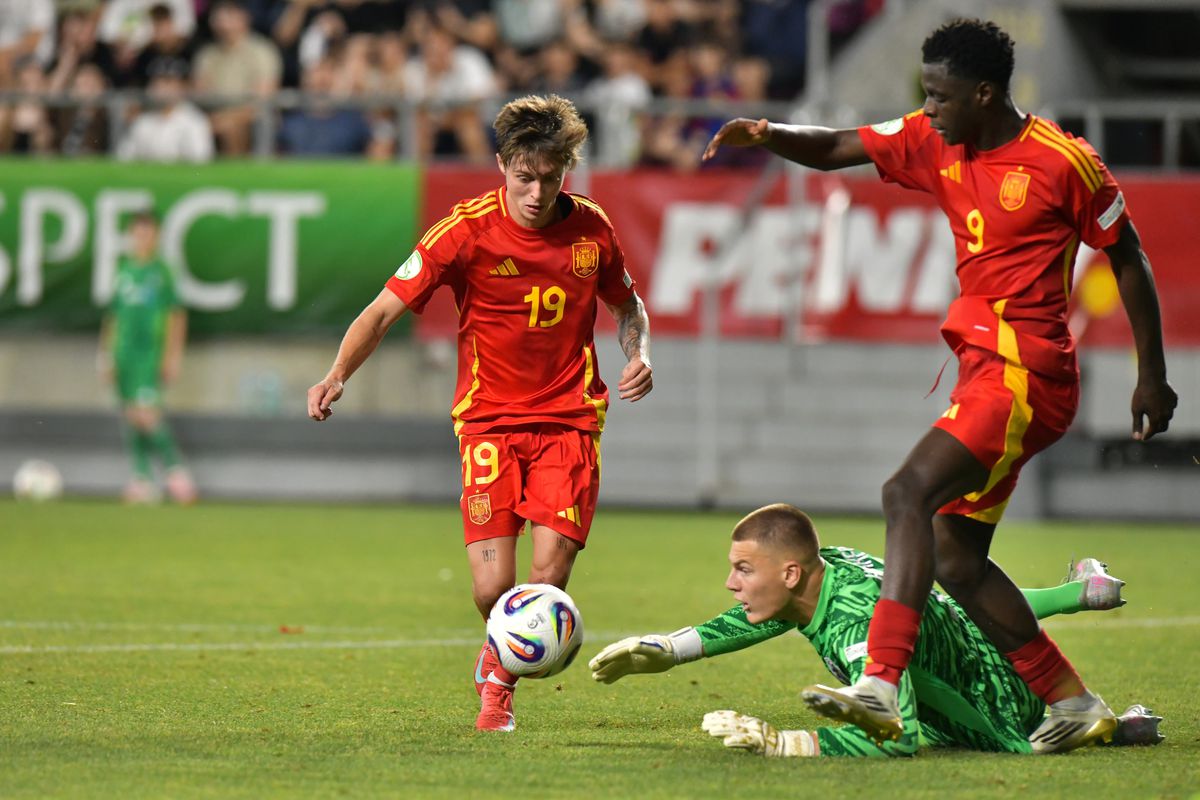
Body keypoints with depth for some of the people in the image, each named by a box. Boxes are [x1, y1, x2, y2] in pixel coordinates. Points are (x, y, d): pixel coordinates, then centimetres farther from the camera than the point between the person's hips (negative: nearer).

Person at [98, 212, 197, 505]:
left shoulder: (161, 272, -1)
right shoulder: (123, 270, 12)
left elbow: (177, 315, 1)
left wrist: (173, 356, -4)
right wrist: (106, 353, 15)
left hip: (151, 352, -5)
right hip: (124, 354, 5)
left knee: (147, 412, -16)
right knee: (130, 415, 3)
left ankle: (175, 468, -5)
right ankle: (142, 479, 7)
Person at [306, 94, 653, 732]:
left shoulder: (591, 229, -1)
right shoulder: (468, 230, -11)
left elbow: (626, 303, 19)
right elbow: (386, 308, -10)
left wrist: (639, 354, -1)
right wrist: (338, 375, -26)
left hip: (568, 419, 2)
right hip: (490, 419, -2)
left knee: (548, 580, -15)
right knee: (492, 589, -13)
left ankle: (499, 671, 18)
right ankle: (499, 671, 25)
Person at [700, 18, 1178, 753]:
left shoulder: (1063, 162, -7)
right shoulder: (935, 145, 10)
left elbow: (1128, 260, 1)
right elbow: (837, 149, 9)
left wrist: (1153, 377, 3)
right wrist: (765, 135, -12)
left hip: (1026, 371, -8)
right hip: (982, 364, 8)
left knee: (909, 492, -24)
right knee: (954, 559, 7)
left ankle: (880, 687, -35)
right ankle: (1075, 706, 17)